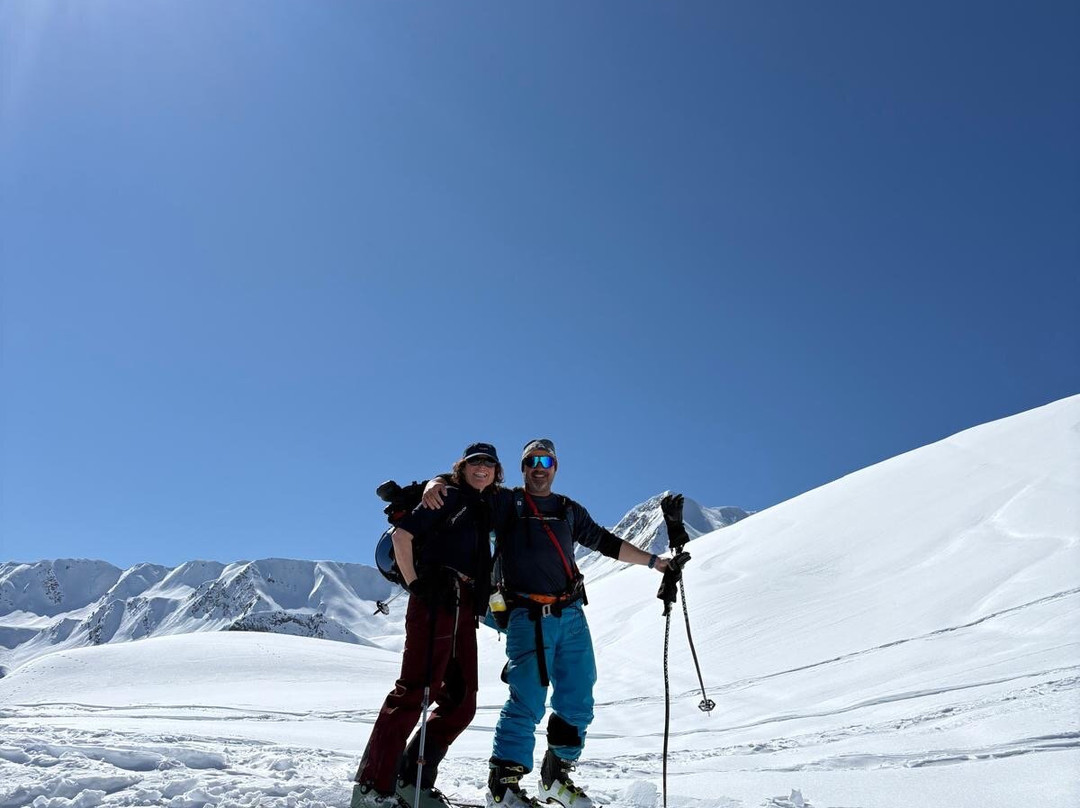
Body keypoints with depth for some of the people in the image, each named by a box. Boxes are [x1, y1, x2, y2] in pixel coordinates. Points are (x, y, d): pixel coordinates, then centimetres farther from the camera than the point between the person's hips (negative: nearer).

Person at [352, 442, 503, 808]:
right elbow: (401, 535, -8)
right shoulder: (449, 497, 2)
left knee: (461, 702, 7)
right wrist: (415, 585, -14)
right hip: (436, 601, -8)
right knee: (414, 689, -13)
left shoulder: (485, 511, 23)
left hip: (464, 610, 8)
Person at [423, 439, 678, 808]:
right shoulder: (504, 502, 7)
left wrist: (653, 561, 24)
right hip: (528, 616, -5)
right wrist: (436, 483, -22)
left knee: (577, 701, 8)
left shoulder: (569, 510, 19)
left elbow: (606, 542, 26)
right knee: (528, 701, -13)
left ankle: (557, 777, 26)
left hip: (572, 614, 5)